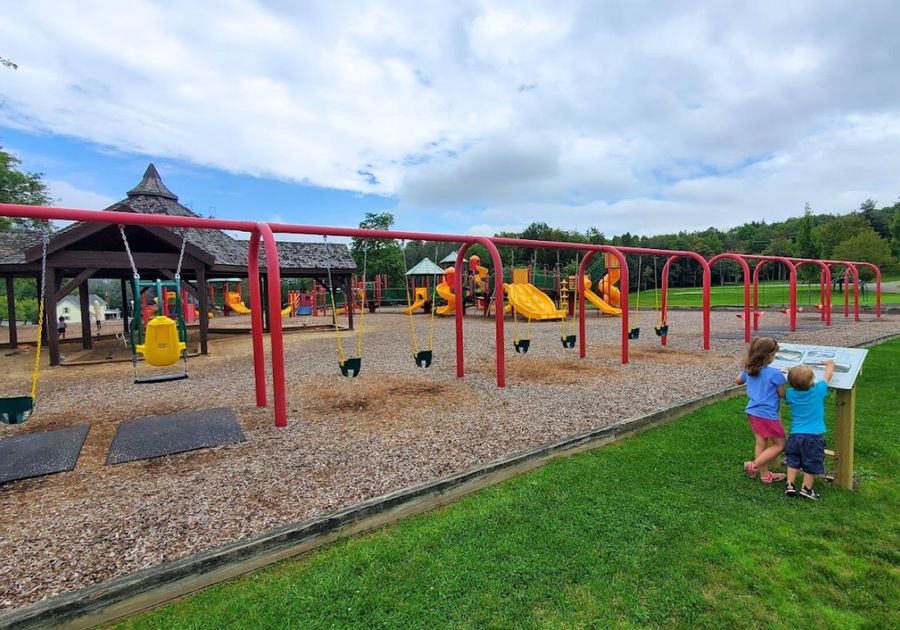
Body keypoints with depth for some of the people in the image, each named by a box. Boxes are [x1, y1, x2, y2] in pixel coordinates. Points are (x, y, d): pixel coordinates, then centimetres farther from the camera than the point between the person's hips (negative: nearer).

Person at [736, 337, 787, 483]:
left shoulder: (748, 370, 4)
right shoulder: (775, 373, -17)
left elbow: (738, 381, 24)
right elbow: (783, 394, -5)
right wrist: (782, 380, 11)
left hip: (752, 412, 7)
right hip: (767, 414, -7)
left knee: (761, 443, 16)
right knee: (780, 444, 8)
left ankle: (765, 475, 26)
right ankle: (754, 465, 1)